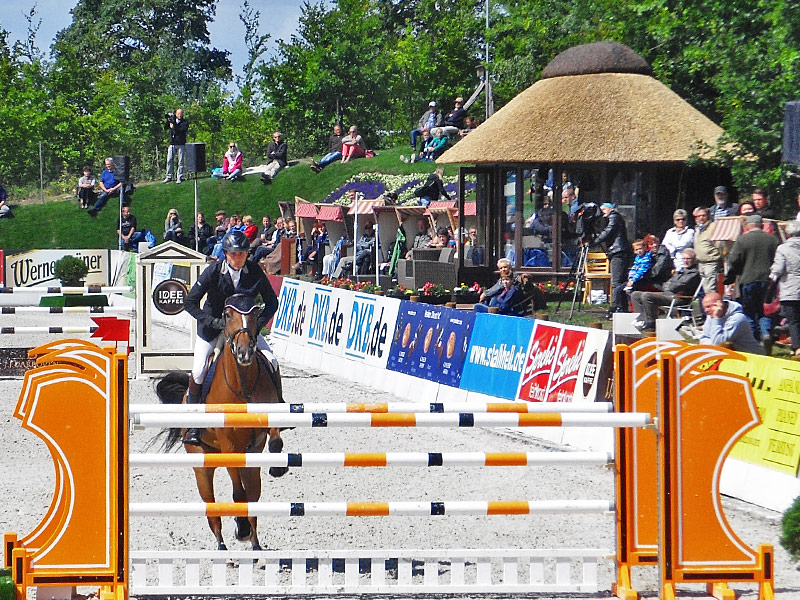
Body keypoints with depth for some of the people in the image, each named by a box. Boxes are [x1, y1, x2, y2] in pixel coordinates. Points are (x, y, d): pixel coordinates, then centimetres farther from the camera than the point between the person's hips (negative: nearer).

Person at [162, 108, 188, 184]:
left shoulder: (185, 122, 5)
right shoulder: (172, 120, 14)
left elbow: (183, 130, -12)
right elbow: (165, 127, 6)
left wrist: (174, 127, -14)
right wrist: (168, 120, -8)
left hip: (181, 144, -2)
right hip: (172, 144, 2)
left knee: (180, 162, -3)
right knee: (169, 161, -1)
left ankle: (179, 177, 1)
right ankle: (168, 177, 5)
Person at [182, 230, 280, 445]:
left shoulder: (254, 272, -10)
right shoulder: (213, 272, -16)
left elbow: (271, 301, -2)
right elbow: (190, 302, -13)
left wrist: (260, 322, -18)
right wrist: (212, 321, -25)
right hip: (213, 325, -2)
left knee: (271, 361, -12)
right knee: (198, 369, -17)